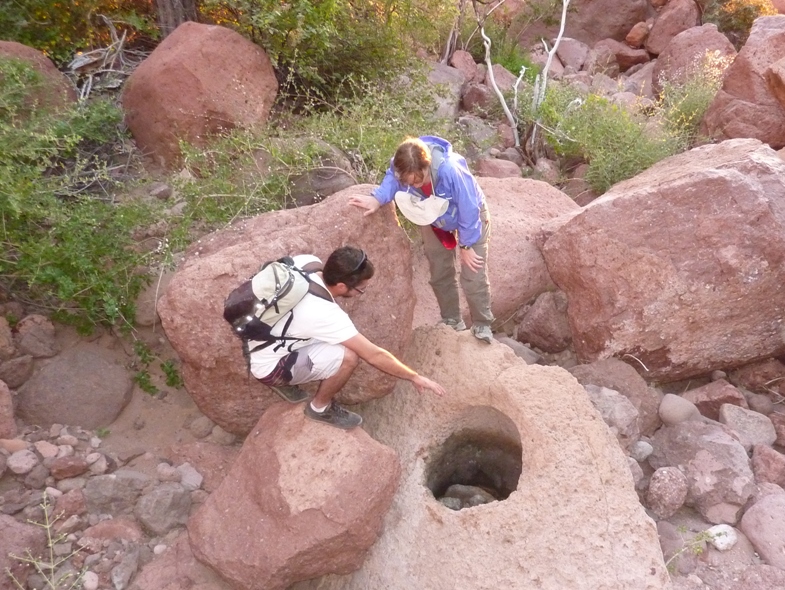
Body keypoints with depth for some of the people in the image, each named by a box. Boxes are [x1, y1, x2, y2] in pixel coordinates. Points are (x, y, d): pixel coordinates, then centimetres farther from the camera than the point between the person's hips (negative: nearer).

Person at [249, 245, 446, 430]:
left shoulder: (306, 262, -15)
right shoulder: (324, 314, -34)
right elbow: (374, 356, -26)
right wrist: (415, 377, -14)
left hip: (262, 341, 9)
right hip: (269, 366, -8)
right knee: (348, 357, -24)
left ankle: (286, 381, 20)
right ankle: (320, 407, 4)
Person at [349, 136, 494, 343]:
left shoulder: (450, 170, -46)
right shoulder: (401, 168, -33)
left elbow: (469, 210, -32)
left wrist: (466, 245, -20)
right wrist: (377, 199, -27)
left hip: (471, 217, -4)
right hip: (434, 218, 5)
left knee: (473, 278, -4)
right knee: (439, 274, 13)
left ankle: (482, 326, 17)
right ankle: (452, 321, 32)